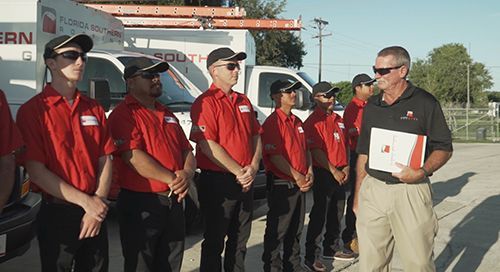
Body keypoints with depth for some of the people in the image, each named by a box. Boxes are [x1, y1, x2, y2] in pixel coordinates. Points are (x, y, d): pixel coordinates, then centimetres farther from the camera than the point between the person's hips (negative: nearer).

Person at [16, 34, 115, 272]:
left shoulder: (94, 109, 8)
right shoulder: (33, 110, -8)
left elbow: (105, 161, 5)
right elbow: (36, 171, -13)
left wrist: (98, 203, -10)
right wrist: (86, 202, -16)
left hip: (96, 214, 5)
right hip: (57, 215, -5)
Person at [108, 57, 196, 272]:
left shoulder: (167, 115, 17)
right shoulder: (124, 114, -10)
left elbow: (187, 151, 14)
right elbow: (133, 157, -21)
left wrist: (187, 174, -9)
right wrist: (171, 179, -21)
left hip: (174, 202, 8)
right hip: (140, 204, -8)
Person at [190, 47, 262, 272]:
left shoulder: (243, 101, 13)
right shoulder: (206, 102, -12)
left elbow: (256, 136, 12)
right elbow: (208, 145, -20)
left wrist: (253, 167, -5)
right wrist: (239, 172, -18)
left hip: (245, 183, 7)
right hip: (217, 182, -7)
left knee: (240, 240, 19)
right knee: (214, 243, 5)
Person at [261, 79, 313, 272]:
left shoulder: (297, 122, 13)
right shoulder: (272, 122, -14)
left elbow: (305, 149, 18)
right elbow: (275, 157, -20)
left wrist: (309, 172, 1)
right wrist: (297, 177, -18)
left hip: (300, 184, 9)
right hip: (281, 185, -9)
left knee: (296, 229, 19)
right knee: (277, 231, 1)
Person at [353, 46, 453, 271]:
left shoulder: (425, 102, -2)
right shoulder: (372, 105, 12)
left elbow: (444, 148, -2)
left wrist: (422, 172, -20)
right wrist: (358, 195, 13)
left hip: (411, 191, -4)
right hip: (372, 190, 4)